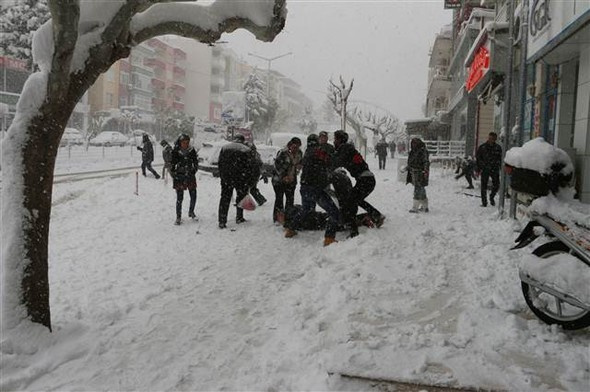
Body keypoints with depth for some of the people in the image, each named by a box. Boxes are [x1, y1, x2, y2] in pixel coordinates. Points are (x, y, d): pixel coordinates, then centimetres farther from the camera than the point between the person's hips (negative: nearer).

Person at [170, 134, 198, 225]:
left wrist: (194, 171, 0)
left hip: (190, 176, 3)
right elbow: (172, 164, -1)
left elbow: (196, 162, 10)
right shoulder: (175, 152, -6)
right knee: (179, 198, -3)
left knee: (193, 197, 6)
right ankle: (178, 217, 9)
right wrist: (174, 175, -6)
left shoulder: (192, 150, 1)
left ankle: (191, 212, 31)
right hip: (179, 177, -3)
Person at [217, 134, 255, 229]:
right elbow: (249, 167, -6)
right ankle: (239, 218, 25)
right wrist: (249, 182, -1)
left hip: (226, 178, 2)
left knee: (225, 198, 6)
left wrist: (222, 177, 16)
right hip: (241, 178, -2)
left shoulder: (224, 148, 8)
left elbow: (220, 164, 9)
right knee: (241, 196, 17)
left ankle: (222, 221, 2)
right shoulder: (246, 150, -3)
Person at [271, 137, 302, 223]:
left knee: (290, 199, 8)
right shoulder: (282, 153, -18)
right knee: (279, 199, -5)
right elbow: (277, 166, -17)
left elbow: (299, 164, 15)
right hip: (279, 180, -6)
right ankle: (277, 218, 3)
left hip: (291, 180, 6)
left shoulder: (299, 153, 2)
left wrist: (294, 174, 3)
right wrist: (283, 177, -17)